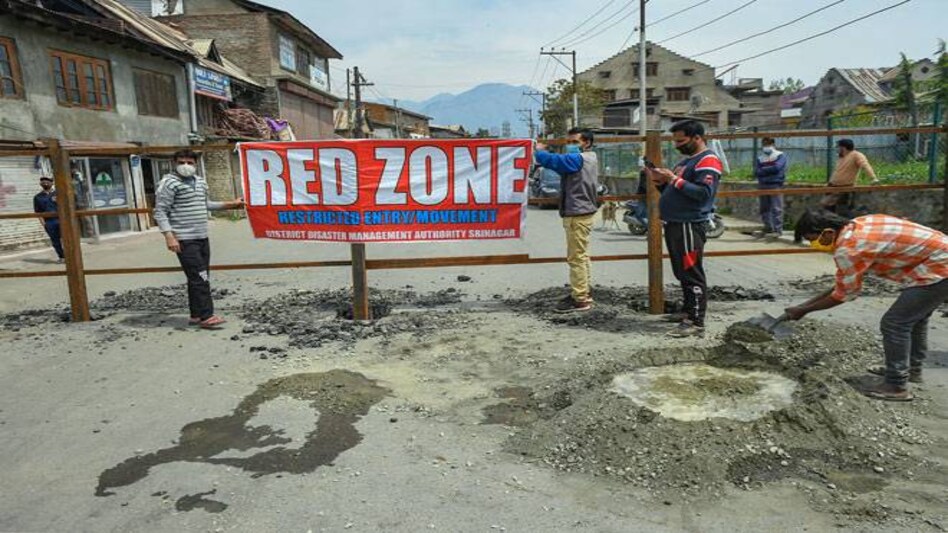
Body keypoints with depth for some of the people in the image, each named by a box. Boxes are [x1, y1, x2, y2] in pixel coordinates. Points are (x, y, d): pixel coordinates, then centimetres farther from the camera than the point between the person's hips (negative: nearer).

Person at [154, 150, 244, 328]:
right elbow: (160, 212, -11)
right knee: (198, 278, -11)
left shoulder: (200, 181, 15)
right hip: (184, 240, -8)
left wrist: (231, 204, 27)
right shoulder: (169, 183, -8)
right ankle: (206, 316, -8)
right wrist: (169, 236, -20)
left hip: (202, 238, 8)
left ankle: (196, 315, 18)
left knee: (202, 278, 10)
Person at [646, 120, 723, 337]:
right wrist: (659, 181, 7)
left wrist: (674, 179, -20)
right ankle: (689, 311, 28)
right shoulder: (686, 160, 22)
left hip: (690, 225, -10)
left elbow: (704, 192, -22)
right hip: (674, 224, 10)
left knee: (692, 274, -9)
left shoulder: (708, 161, -8)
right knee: (682, 273, 16)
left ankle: (696, 323, -7)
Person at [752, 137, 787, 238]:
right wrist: (770, 170, -11)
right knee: (764, 209, 10)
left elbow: (777, 167, -16)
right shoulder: (759, 159, 12)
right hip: (763, 186, 5)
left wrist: (764, 170, -4)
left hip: (776, 185, -5)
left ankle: (778, 230, -8)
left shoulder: (781, 156, 1)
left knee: (776, 209, -9)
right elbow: (756, 172, 0)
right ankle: (768, 228, 20)